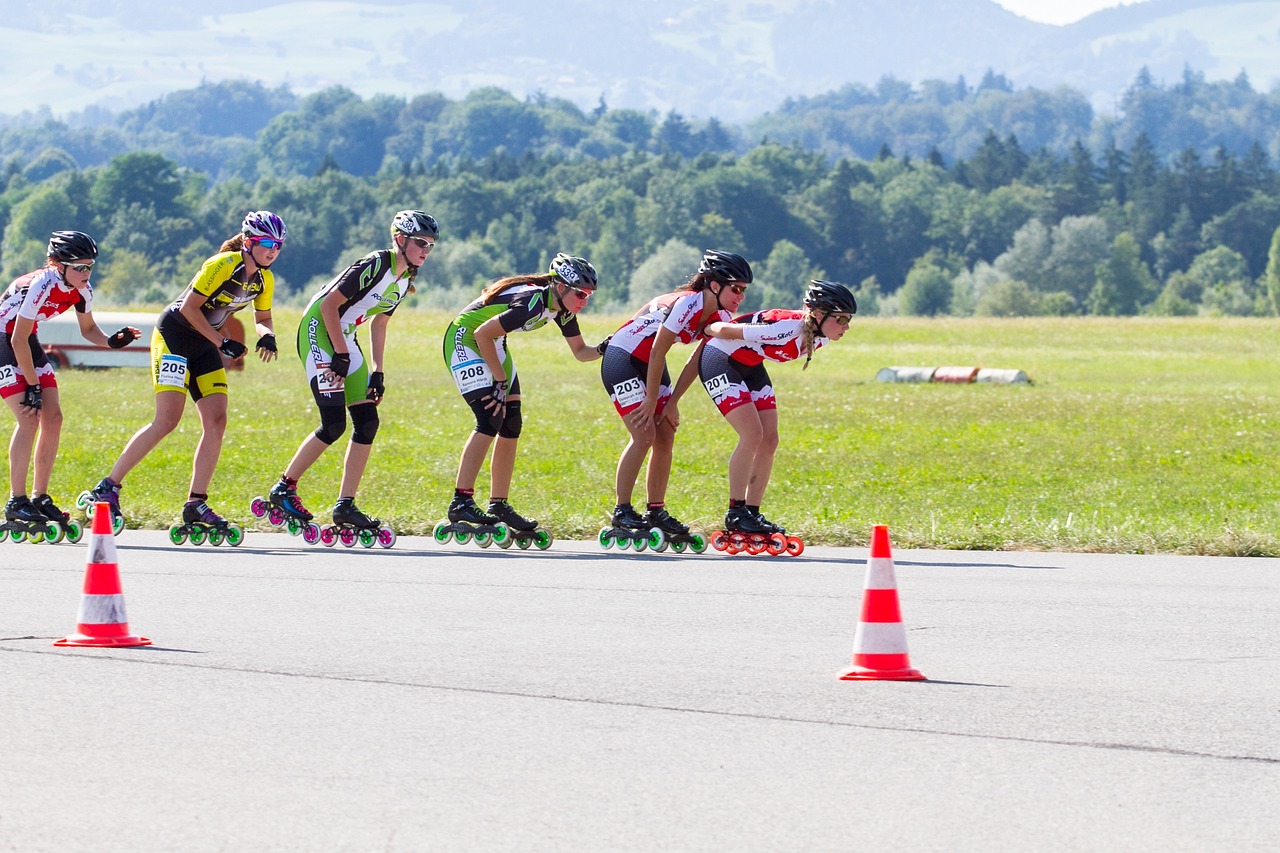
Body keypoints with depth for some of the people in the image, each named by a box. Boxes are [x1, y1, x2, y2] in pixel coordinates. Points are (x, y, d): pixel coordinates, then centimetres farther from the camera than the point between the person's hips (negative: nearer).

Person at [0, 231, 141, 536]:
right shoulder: (41, 285, -30)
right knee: (29, 418, -18)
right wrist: (32, 386, -21)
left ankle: (40, 499, 8)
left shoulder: (81, 289, -7)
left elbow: (88, 329, 9)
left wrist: (112, 341, -13)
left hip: (27, 344, 8)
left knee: (53, 418, 0)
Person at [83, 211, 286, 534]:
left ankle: (196, 504, 1)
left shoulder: (264, 279, 2)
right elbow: (189, 307, -21)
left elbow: (262, 318, 16)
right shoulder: (224, 265, -21)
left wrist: (267, 336, -7)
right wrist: (222, 343, -20)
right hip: (174, 335, -8)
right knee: (167, 421, -18)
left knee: (216, 423, -5)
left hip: (204, 347, 8)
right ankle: (107, 488, -13)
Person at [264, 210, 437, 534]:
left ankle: (345, 505, 3)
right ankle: (284, 489, -2)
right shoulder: (376, 265, -20)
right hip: (318, 331, -9)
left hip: (344, 340, 9)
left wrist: (377, 372, 13)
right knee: (334, 425, -15)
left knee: (367, 422, 0)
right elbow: (329, 304, -21)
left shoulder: (405, 280, 7)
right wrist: (341, 356, -20)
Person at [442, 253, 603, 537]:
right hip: (464, 340, -9)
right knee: (490, 419, -20)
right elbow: (482, 334, -29)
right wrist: (501, 383, -23)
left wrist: (604, 350, -14)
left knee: (511, 424, 3)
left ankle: (499, 505, 8)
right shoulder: (533, 303, -31)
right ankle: (461, 503, -21)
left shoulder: (562, 309, -3)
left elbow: (580, 351, 8)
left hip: (493, 345, 9)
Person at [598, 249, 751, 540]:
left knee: (666, 437, 2)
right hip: (621, 360, -8)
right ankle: (622, 512, -10)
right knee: (644, 435, -15)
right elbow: (657, 353, -23)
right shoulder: (687, 305, -28)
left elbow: (696, 361, 1)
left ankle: (656, 512, 9)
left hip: (650, 367, 8)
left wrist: (671, 403, -3)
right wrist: (652, 400, -16)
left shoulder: (721, 317, -3)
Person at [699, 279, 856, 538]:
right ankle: (735, 513, -10)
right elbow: (725, 330, -25)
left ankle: (752, 513, 8)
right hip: (720, 360, -9)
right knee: (752, 434, -17)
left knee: (769, 440, 1)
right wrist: (704, 329, -5)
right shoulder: (786, 327, -35)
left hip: (751, 367, 9)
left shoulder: (820, 338, -8)